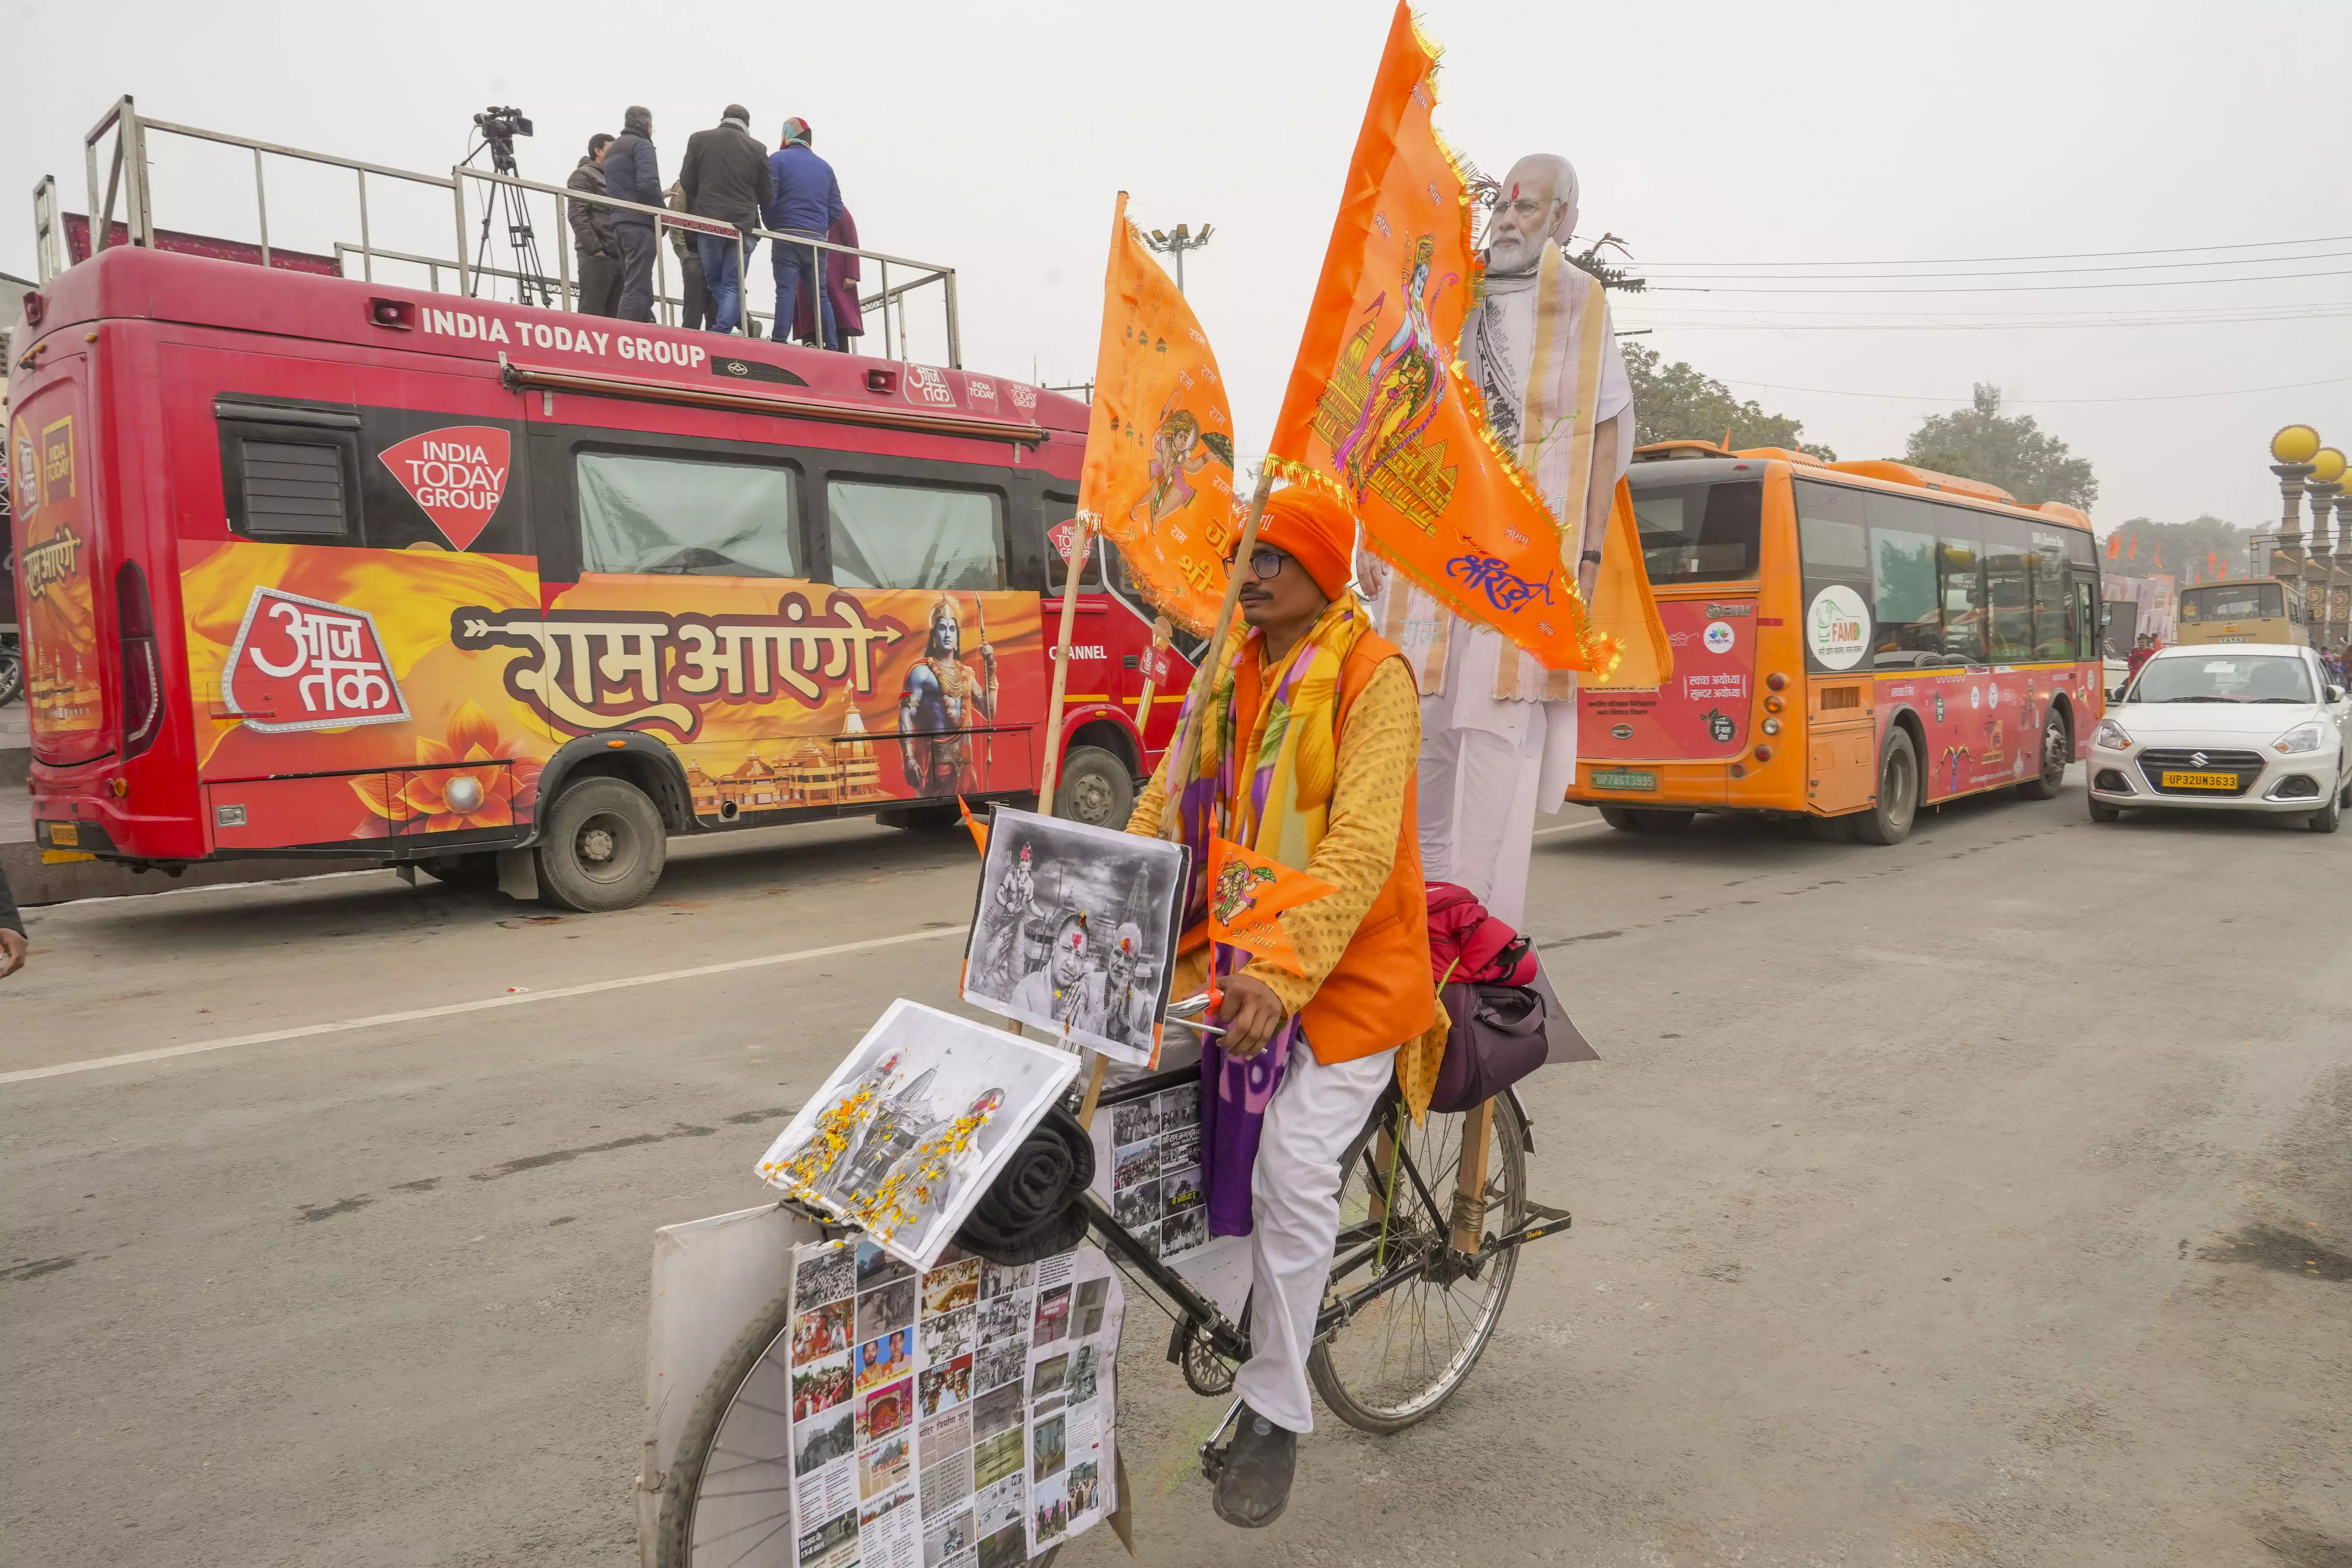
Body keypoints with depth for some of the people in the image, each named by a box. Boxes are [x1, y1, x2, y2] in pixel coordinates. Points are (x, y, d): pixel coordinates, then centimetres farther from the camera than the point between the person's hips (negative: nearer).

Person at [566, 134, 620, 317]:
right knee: (592, 313, -12)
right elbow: (577, 214, -9)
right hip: (596, 256, -8)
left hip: (619, 256, 8)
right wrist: (595, 248, -18)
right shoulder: (583, 175, 3)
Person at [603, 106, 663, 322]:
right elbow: (648, 183, -17)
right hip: (640, 223, -9)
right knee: (637, 287, -13)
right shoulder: (642, 145, -3)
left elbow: (616, 189, 22)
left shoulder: (612, 149, 24)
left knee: (636, 285, 10)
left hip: (619, 223, 9)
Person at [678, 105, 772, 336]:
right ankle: (722, 334, -8)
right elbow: (766, 194, 9)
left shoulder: (699, 139, 5)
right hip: (743, 223, 0)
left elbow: (687, 183, 6)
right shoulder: (757, 148, 4)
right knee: (732, 284, 2)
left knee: (714, 281, 14)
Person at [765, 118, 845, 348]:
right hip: (817, 238, 4)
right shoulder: (825, 166, 15)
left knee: (786, 289, -8)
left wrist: (774, 228, 8)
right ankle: (832, 346, 3)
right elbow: (836, 208, 11)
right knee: (820, 293, 7)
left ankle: (780, 343, -18)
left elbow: (769, 199, -5)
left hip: (788, 236, -4)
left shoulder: (778, 159, 2)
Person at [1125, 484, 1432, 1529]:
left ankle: (1276, 1411, 11)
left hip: (1342, 964, -6)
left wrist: (1286, 970, -32)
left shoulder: (1371, 674, -12)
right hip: (1234, 953, 6)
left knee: (1293, 1176, -9)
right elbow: (1167, 801, 9)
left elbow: (1363, 843, -22)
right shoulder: (1231, 673, 10)